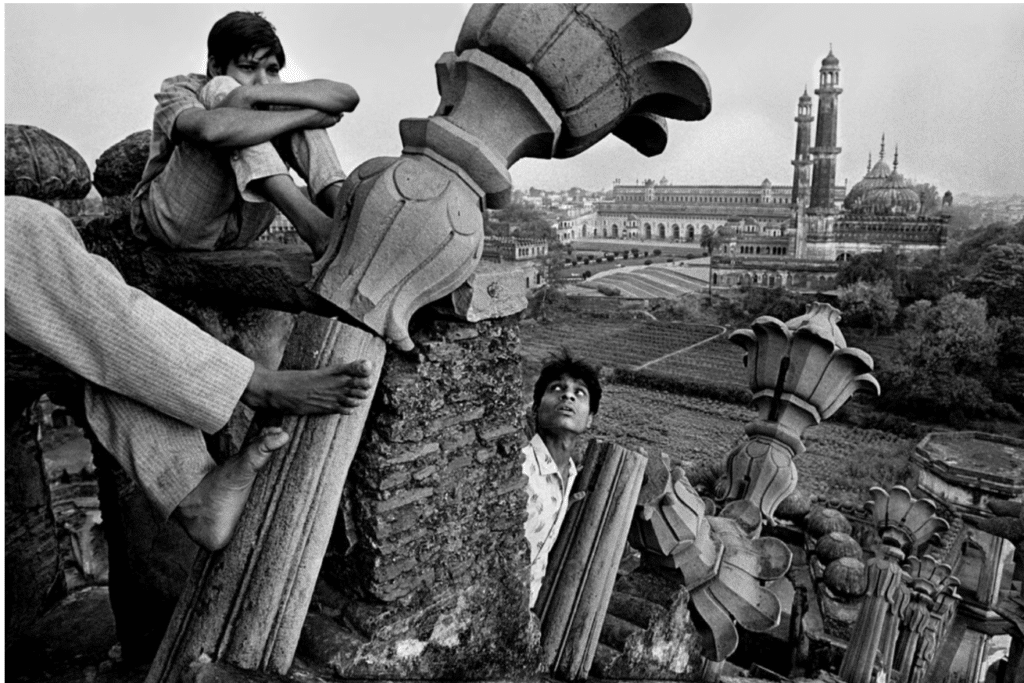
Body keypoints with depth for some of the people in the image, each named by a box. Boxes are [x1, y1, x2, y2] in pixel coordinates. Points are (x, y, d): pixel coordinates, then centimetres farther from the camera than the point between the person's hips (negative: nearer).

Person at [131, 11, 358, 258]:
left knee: (296, 105, -10)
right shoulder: (179, 89, -8)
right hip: (175, 220, -3)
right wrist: (307, 116, -30)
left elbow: (347, 97, -19)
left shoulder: (265, 93, 2)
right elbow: (212, 129, -36)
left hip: (239, 228, 4)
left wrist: (255, 93, -29)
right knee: (224, 90, -25)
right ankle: (310, 223, -38)